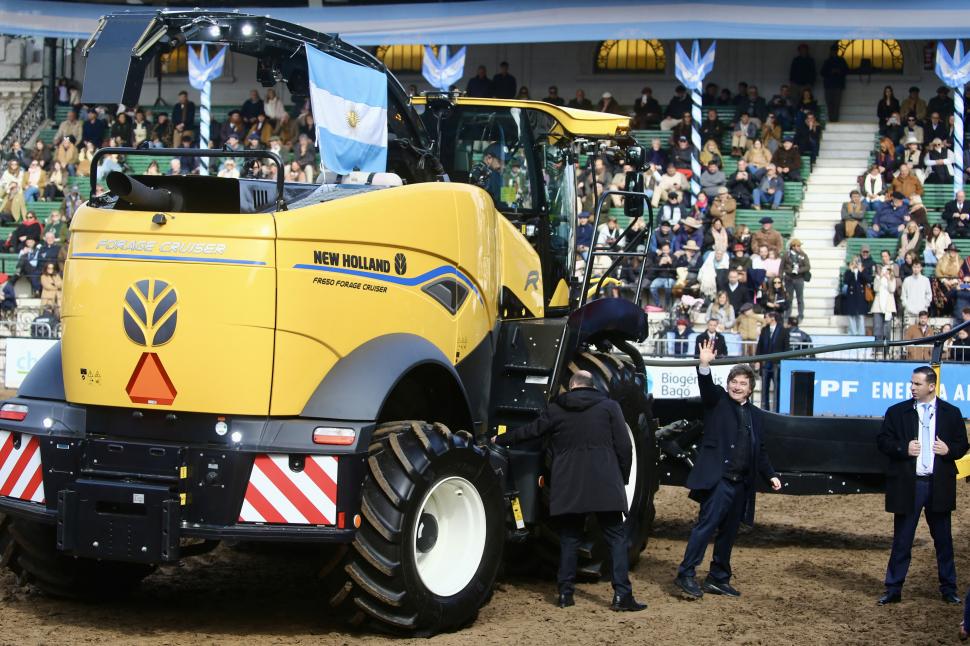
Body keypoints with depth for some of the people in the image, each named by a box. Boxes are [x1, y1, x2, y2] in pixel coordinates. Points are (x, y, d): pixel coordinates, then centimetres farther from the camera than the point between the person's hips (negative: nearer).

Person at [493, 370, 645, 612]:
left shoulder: (556, 410, 7)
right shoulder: (609, 407, 3)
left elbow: (529, 431, 17)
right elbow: (624, 446, -1)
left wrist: (500, 440, 33)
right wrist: (622, 478, 11)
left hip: (568, 487, 2)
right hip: (605, 486, -2)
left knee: (569, 538, 12)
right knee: (616, 538, 3)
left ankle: (565, 594, 12)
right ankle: (621, 594, -4)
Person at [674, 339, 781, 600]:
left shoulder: (755, 415, 18)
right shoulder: (718, 400, 4)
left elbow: (760, 452, 21)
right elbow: (707, 387, -17)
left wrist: (770, 475, 11)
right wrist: (704, 366, -35)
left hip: (741, 483, 6)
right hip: (717, 477, -6)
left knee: (728, 531, 11)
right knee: (707, 524, -14)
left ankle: (718, 579, 19)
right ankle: (686, 574, -13)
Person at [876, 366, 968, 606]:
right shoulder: (897, 412, 2)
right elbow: (882, 441, 1)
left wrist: (949, 450, -12)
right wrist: (904, 449, -15)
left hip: (939, 485, 1)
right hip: (907, 485, -1)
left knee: (943, 540, 9)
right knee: (901, 541, 3)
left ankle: (948, 589, 20)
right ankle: (893, 590, 10)